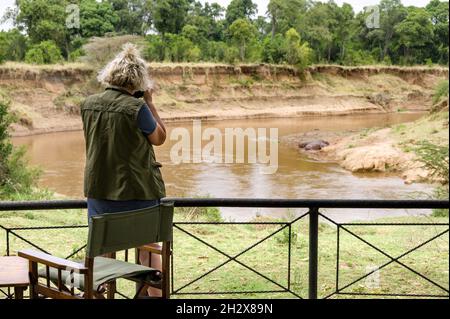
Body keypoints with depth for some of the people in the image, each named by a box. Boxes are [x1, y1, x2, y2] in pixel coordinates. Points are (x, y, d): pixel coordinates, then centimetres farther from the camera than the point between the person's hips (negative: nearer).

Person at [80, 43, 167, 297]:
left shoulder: (89, 104, -1)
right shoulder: (137, 107, -17)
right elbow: (159, 138, -3)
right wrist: (150, 103, 1)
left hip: (98, 189, 4)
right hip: (138, 190, -4)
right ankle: (156, 294, 19)